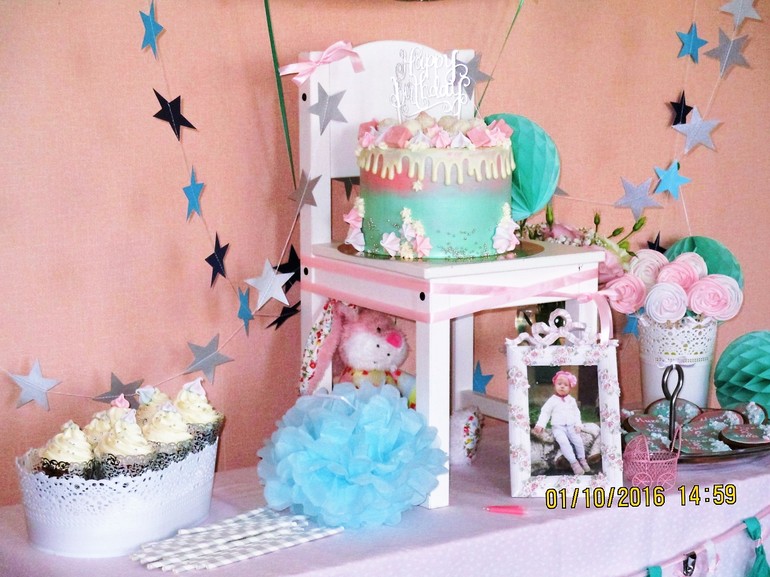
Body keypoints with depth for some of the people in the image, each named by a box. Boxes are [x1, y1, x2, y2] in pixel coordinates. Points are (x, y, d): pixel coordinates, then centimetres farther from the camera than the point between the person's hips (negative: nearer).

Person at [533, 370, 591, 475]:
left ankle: (582, 459, -1)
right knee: (563, 441, -29)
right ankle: (573, 462, -27)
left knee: (578, 440, -19)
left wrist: (578, 424, -2)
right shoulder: (552, 400, -1)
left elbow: (576, 413, 13)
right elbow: (545, 412, 0)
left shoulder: (572, 400, 9)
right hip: (558, 427, -3)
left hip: (571, 426, 3)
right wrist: (540, 424, -12)